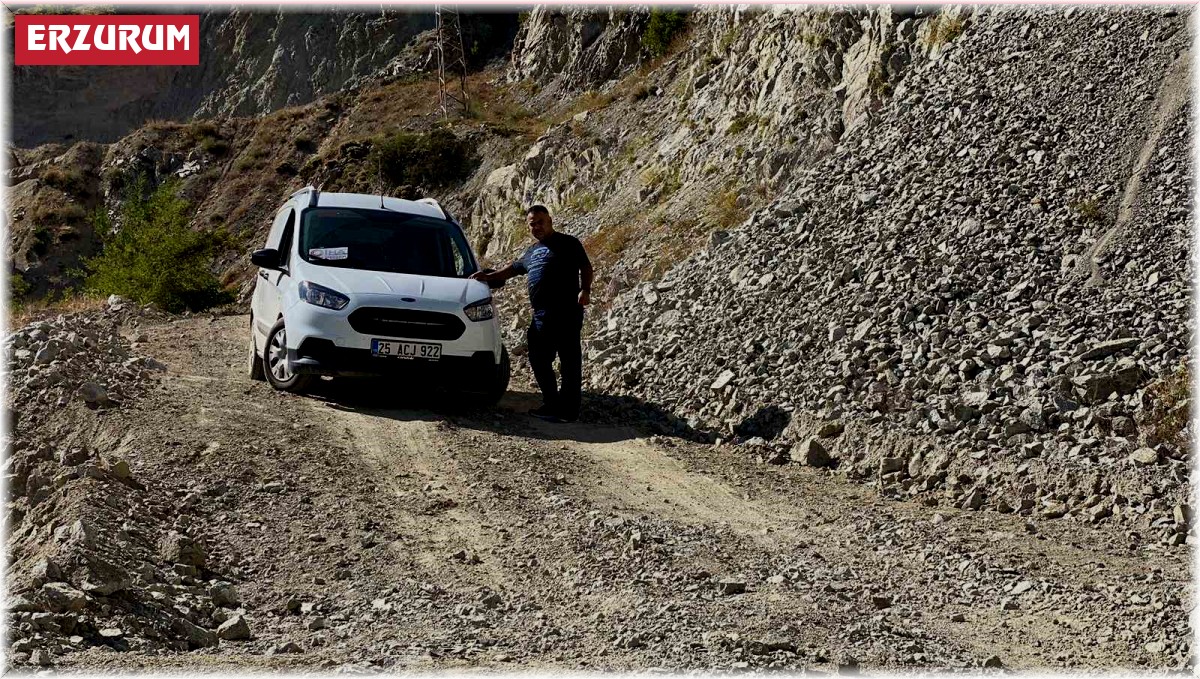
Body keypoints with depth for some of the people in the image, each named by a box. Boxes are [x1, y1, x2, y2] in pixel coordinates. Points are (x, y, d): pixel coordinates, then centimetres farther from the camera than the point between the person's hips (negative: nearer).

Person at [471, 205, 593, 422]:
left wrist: (585, 290, -16)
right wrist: (489, 277, 32)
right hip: (541, 315, 8)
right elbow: (513, 268, 37)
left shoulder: (568, 243, 3)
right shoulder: (532, 252, 25)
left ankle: (568, 410, -6)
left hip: (567, 312, -8)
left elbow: (585, 266, -1)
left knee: (570, 361, -7)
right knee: (539, 360, 10)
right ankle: (552, 404, 20)